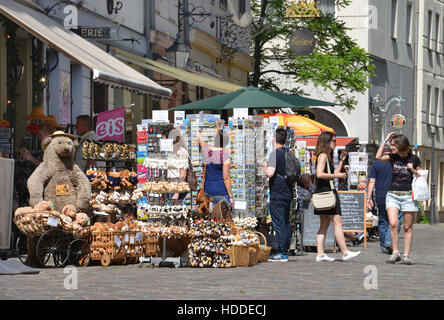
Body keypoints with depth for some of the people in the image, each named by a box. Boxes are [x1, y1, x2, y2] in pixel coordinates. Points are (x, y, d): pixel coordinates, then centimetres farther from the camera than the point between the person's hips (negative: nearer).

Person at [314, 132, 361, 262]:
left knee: (325, 224, 8)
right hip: (326, 192, -10)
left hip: (325, 192, 10)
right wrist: (336, 175, -15)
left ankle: (320, 254, 6)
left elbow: (334, 173, 26)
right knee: (337, 222, -10)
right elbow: (320, 174, -21)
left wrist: (341, 160, 21)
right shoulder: (323, 156, -10)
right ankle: (345, 253, -12)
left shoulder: (328, 156, 20)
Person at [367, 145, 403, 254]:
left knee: (382, 221, 11)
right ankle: (390, 241, -17)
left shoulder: (376, 163, 5)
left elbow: (372, 181, 0)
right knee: (396, 220, 1)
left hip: (380, 197, 2)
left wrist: (369, 197, 1)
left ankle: (384, 246, 15)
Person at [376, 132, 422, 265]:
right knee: (393, 223, -15)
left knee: (407, 227, 2)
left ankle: (406, 255, 8)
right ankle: (395, 253, -5)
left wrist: (413, 170, -10)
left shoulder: (414, 159, 0)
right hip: (392, 194, 2)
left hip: (408, 195, -1)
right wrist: (385, 140, -10)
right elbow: (378, 157, -13)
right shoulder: (393, 157, 5)